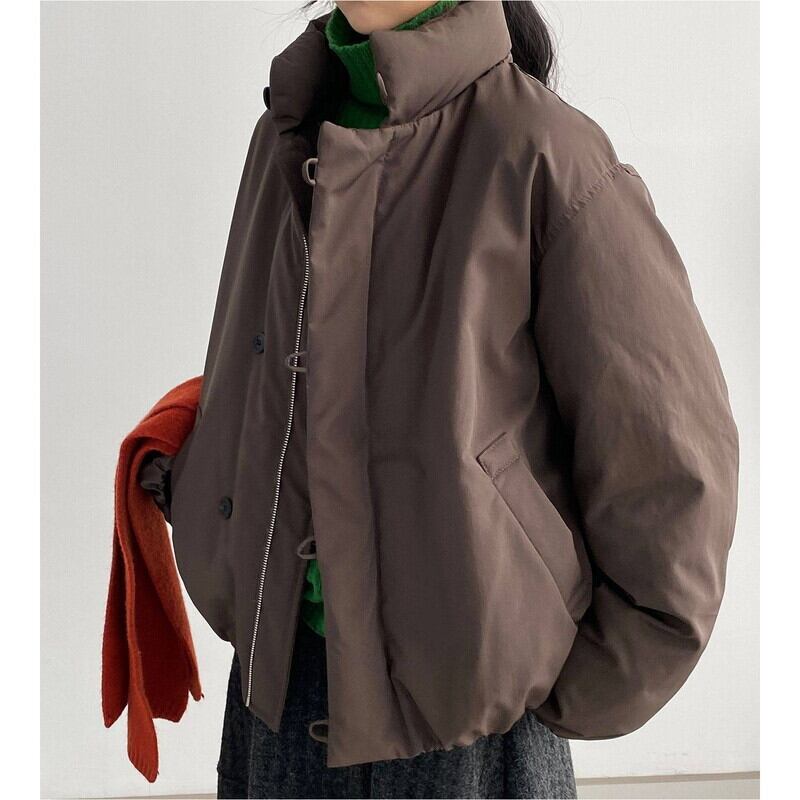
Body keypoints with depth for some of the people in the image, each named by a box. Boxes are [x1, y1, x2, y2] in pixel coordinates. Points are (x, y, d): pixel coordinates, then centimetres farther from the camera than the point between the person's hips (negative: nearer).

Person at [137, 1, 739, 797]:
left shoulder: (544, 154, -16)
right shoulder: (287, 134, 3)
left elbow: (669, 458, -12)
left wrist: (584, 692, -6)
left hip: (457, 688, -5)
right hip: (286, 668, 6)